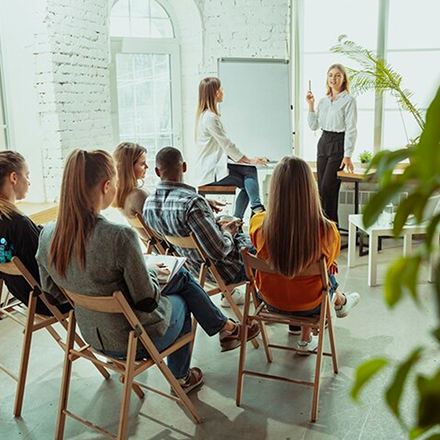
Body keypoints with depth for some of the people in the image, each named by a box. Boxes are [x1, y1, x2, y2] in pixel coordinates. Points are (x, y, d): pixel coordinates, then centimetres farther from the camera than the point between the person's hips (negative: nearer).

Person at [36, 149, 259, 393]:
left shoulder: (47, 235, -11)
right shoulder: (120, 236, -32)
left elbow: (51, 290, 5)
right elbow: (147, 300, -23)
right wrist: (151, 271, -3)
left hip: (93, 337, 7)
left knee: (183, 278, 22)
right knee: (181, 300, 26)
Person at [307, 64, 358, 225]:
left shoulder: (349, 100, -5)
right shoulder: (323, 101, 13)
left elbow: (351, 130, -10)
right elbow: (314, 126, 12)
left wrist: (347, 155, -15)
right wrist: (311, 105, 4)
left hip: (338, 144, -6)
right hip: (323, 143, 7)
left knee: (327, 187, -10)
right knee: (321, 187, 6)